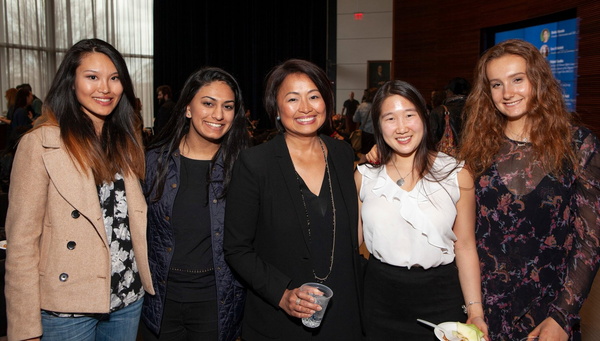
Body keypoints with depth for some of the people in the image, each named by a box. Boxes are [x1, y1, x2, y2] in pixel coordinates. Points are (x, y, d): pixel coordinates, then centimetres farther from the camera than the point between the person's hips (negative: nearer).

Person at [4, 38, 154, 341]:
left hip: (129, 299, 5)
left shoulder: (126, 141, 6)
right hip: (67, 309, -5)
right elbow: (21, 242, -12)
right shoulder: (39, 144, -12)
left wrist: (151, 280, 4)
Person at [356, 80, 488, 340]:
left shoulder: (457, 175, -4)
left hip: (440, 299, -1)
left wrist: (475, 313, -5)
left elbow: (465, 247, -2)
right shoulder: (364, 176, 0)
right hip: (380, 297, 1)